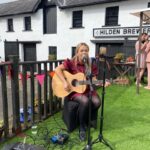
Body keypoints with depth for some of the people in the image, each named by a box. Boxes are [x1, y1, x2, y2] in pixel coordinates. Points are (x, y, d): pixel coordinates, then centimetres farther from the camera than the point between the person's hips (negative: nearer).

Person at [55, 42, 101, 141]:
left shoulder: (92, 65, 3)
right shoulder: (71, 62, -6)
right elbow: (57, 69, -12)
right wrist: (65, 82, -20)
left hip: (88, 90, 4)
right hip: (74, 91, -3)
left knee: (97, 102, -26)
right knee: (85, 101, -34)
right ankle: (82, 127, -8)